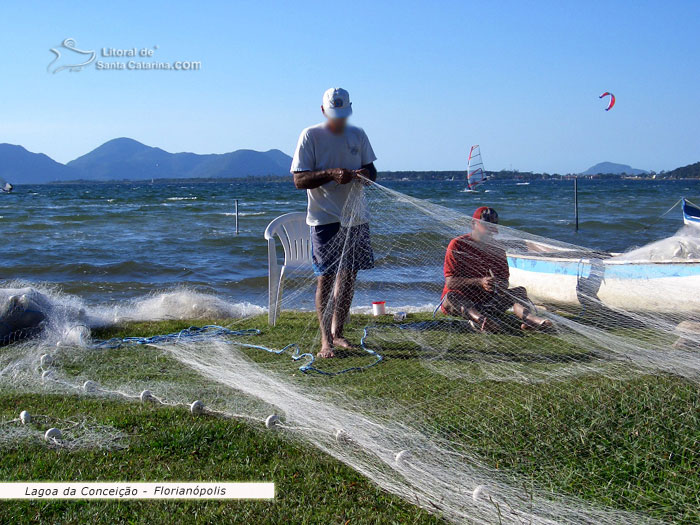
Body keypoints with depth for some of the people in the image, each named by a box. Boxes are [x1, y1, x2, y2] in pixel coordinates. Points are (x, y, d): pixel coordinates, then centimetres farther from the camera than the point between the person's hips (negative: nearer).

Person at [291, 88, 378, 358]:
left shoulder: (358, 135, 10)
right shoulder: (310, 136, -5)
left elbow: (371, 170, 15)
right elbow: (299, 180, -10)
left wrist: (366, 174, -10)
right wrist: (331, 174, -25)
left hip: (355, 217, 5)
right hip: (325, 219, -5)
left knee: (348, 276, 9)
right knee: (325, 277, -7)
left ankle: (337, 333, 22)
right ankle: (326, 340, -1)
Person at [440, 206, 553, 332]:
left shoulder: (497, 249, 10)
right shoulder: (457, 245, -6)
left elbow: (505, 280, 6)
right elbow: (450, 282, -16)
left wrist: (501, 285, -20)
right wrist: (480, 282, -28)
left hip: (486, 301, 5)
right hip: (460, 302, -5)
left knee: (519, 290, -11)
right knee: (452, 296, -36)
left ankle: (528, 318, -45)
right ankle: (480, 320, -66)